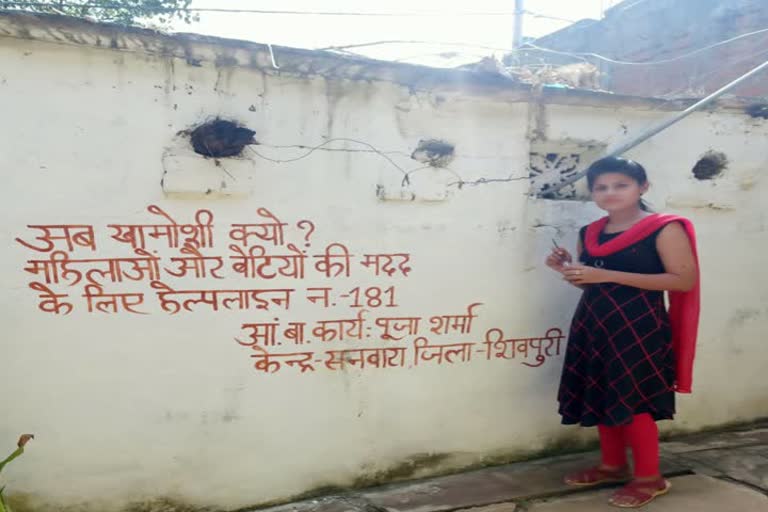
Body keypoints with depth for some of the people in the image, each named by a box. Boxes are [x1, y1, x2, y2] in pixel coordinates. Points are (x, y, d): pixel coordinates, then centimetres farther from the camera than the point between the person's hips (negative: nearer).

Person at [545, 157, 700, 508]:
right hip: (593, 324, 7)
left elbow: (685, 280, -17)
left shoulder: (664, 229, -9)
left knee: (633, 402, -1)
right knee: (602, 397, 12)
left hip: (638, 327, -6)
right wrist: (568, 270, -4)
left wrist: (607, 274, -22)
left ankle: (650, 479, 17)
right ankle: (612, 465, 29)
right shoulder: (589, 233, 10)